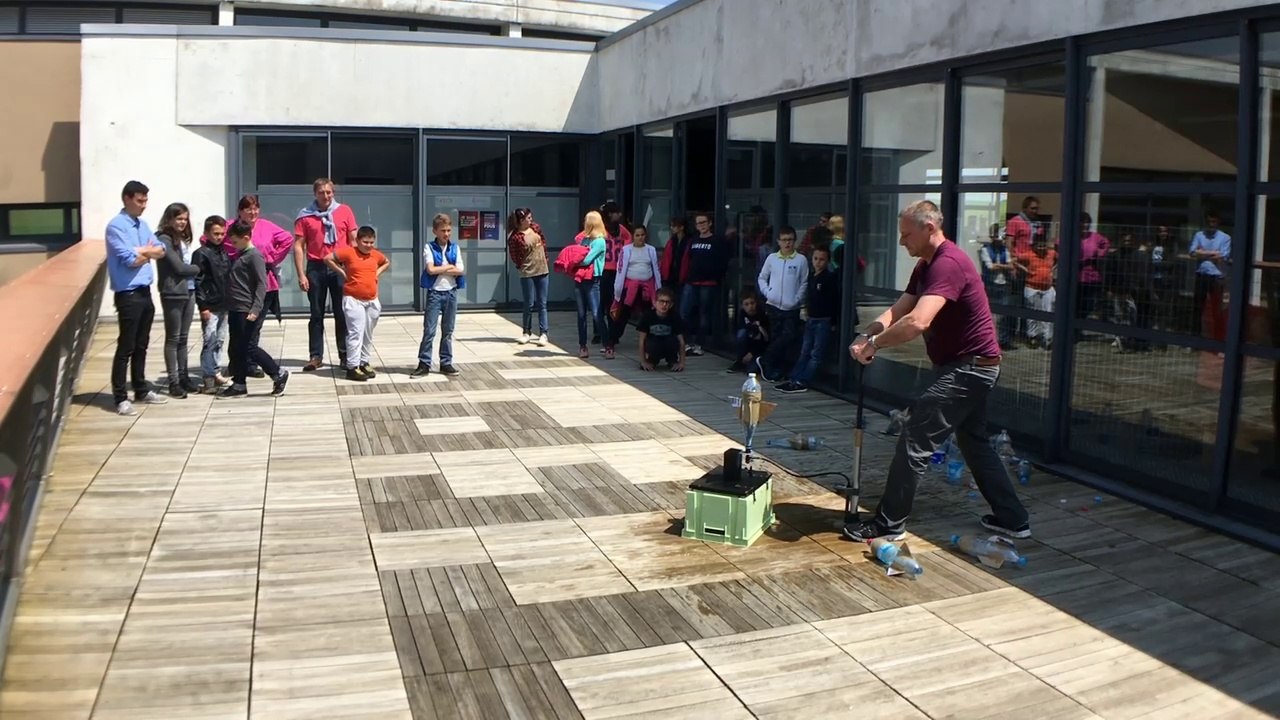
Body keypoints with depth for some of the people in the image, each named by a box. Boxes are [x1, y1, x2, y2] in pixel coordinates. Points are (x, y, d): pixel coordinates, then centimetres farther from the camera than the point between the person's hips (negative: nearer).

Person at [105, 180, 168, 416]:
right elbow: (130, 259, -20)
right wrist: (148, 252, -2)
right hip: (128, 295, -8)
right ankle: (120, 398, 0)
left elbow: (161, 250, 8)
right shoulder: (116, 226, -12)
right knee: (126, 347, -5)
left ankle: (141, 389, 26)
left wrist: (142, 251, -10)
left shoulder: (143, 224, 14)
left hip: (145, 292, 8)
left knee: (141, 346, 16)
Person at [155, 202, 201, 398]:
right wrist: (199, 269, 0)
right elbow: (179, 267, -13)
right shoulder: (164, 239, -9)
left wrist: (194, 272, -7)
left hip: (189, 292, 7)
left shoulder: (184, 239, 14)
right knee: (173, 338, -1)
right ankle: (173, 382, 2)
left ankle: (183, 376, 18)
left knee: (183, 338, 12)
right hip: (173, 294, -7)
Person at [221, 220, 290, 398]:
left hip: (247, 311, -9)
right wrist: (229, 309, 20)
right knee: (236, 349, 9)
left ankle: (279, 374, 3)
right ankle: (239, 385, 15)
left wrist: (256, 309, -24)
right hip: (235, 310, 9)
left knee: (249, 347, -7)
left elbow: (261, 284, -18)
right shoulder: (239, 255, 15)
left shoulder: (254, 256, -12)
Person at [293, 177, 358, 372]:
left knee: (342, 314, 6)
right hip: (316, 268, 0)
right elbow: (298, 246, 0)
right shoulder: (305, 215, 1)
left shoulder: (344, 211, 3)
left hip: (340, 267, 0)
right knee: (317, 314, 5)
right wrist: (301, 274, -6)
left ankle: (345, 355, 13)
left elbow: (354, 240, 5)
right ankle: (316, 356, 10)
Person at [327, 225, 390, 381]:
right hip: (353, 300, -6)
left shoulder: (376, 255, 7)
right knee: (356, 333, -10)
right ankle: (352, 367, -7)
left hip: (372, 301, 6)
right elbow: (328, 259, -6)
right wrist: (342, 272, -7)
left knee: (368, 335, 13)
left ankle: (365, 363, 23)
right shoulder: (348, 252, -9)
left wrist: (378, 273, 11)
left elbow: (387, 262, 28)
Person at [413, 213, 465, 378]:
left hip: (451, 293, 3)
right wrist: (449, 267, -6)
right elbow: (430, 269, -16)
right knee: (429, 330, -4)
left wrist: (440, 270, -10)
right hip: (435, 293, -3)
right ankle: (424, 364, 1)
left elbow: (461, 271, -3)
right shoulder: (429, 247, -4)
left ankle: (446, 363, 16)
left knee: (448, 331, 9)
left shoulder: (455, 248, 6)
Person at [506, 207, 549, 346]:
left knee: (542, 304, 5)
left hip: (543, 271, 4)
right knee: (529, 304, 5)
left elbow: (544, 242, 15)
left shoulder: (535, 227, 2)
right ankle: (527, 333, 20)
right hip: (527, 274, -4)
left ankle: (543, 333, 10)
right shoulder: (514, 237, -14)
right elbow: (514, 257, -6)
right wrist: (522, 267, 2)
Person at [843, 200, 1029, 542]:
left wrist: (874, 343, -24)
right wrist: (867, 334, -13)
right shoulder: (926, 266, 11)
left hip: (968, 367, -11)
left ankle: (890, 523, -1)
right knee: (974, 441, 20)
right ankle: (1012, 518, 30)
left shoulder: (948, 264, -23)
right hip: (972, 366, 11)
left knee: (916, 438, -8)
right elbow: (898, 311, 6)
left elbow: (917, 322, -36)